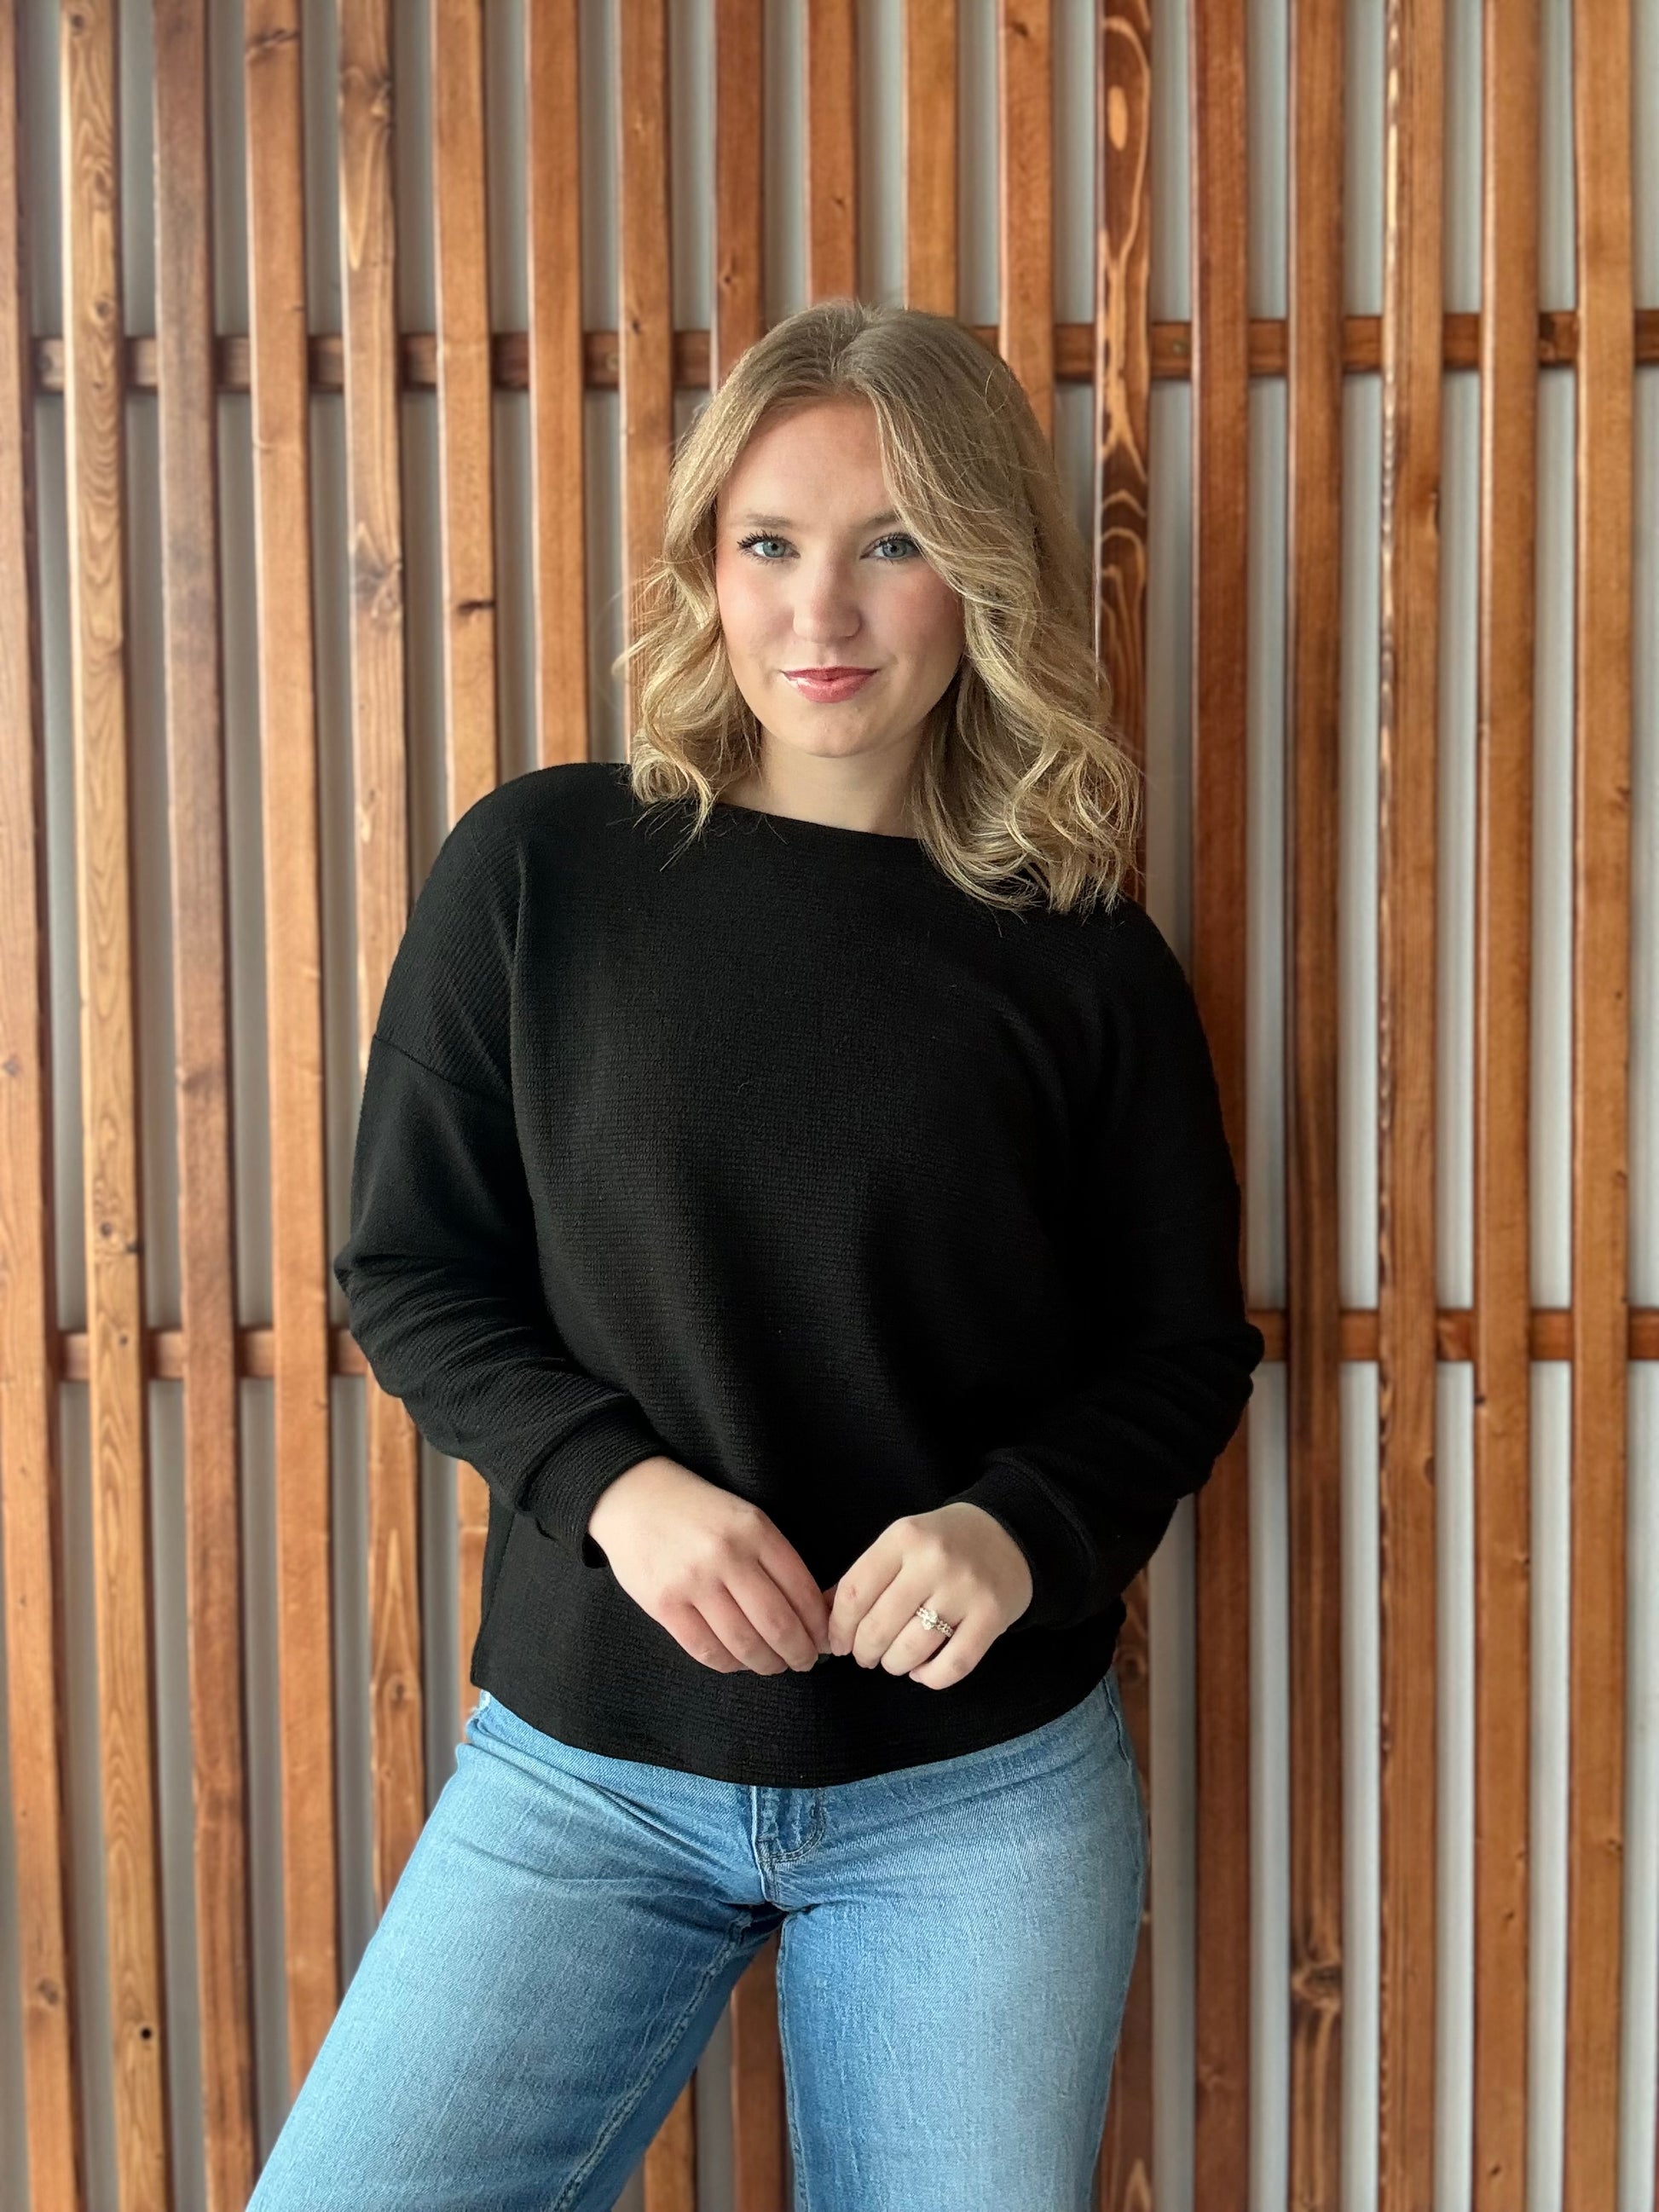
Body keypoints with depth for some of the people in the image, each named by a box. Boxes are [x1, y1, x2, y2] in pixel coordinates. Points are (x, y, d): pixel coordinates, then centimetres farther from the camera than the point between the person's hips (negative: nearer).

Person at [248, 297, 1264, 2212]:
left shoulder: (1081, 955, -2)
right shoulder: (538, 868, -4)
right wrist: (608, 1479, -16)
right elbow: (410, 1272, 1)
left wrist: (1026, 1526, -16)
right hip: (586, 1764, 0)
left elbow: (1184, 1348, 4)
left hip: (981, 1792, 1)